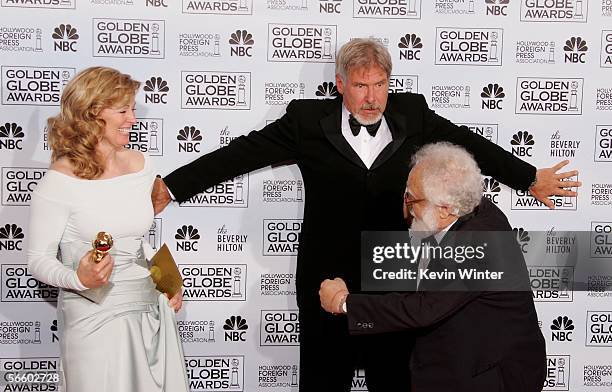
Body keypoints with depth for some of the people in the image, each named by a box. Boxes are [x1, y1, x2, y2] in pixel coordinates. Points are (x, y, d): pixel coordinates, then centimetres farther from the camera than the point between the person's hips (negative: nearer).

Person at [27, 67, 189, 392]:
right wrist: (79, 279, -27)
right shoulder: (59, 182, -14)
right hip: (95, 318, -5)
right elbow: (38, 258, -9)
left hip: (151, 308, 6)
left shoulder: (140, 164, 3)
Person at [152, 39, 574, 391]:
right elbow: (245, 151, -5)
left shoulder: (413, 114, 1)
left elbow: (468, 143, 6)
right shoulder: (308, 120, -5)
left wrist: (531, 177, 3)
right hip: (329, 282, -1)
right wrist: (173, 186, -9)